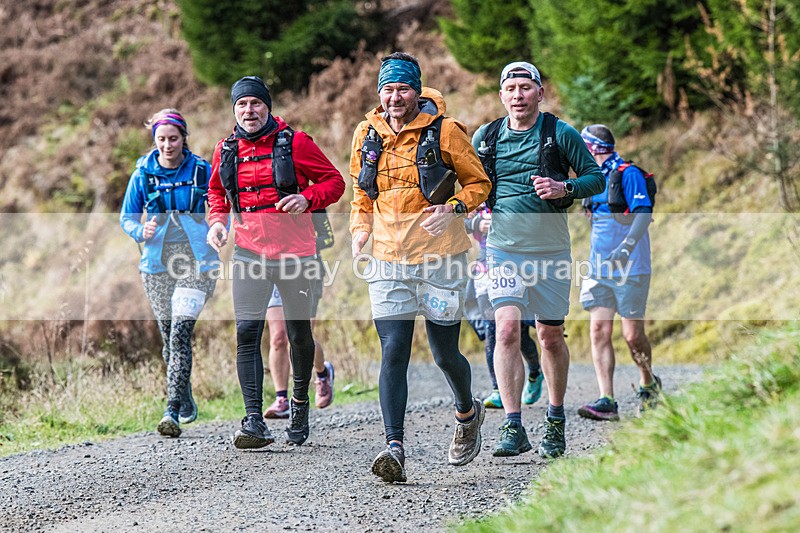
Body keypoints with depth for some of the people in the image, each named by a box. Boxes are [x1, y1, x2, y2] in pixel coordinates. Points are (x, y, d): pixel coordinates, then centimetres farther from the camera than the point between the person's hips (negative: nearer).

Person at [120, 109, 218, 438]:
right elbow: (127, 218, 10)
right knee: (168, 337, 10)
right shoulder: (143, 173, 3)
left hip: (196, 262, -3)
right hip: (157, 263, 3)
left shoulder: (202, 170, 0)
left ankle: (172, 412, -22)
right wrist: (142, 231, -11)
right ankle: (187, 403, 30)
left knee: (180, 333, -17)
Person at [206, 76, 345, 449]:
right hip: (249, 254, 2)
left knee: (299, 334, 10)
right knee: (247, 333, -12)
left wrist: (306, 199, -17)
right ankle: (254, 420, -15)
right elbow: (217, 193, 22)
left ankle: (300, 399, 35)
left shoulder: (295, 143, -4)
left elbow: (334, 181, 1)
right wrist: (216, 221, 3)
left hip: (294, 252, -2)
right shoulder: (226, 150, 6)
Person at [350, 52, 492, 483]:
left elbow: (478, 183, 3)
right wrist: (359, 228, 3)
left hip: (439, 256, -2)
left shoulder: (444, 131, -6)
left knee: (445, 354, 7)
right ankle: (394, 450, -12)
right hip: (388, 259, 3)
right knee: (393, 352, -9)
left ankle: (468, 413, 38)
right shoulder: (367, 135, 5)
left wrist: (453, 209, -16)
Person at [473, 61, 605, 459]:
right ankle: (513, 428, -17)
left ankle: (556, 421, 27)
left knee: (551, 337, 9)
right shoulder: (485, 138, 5)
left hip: (551, 250, 0)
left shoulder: (561, 134, -1)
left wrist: (565, 188, -17)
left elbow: (596, 177, 1)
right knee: (507, 328, -16)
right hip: (503, 249, 0)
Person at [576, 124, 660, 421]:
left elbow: (644, 214, -19)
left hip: (629, 268, -7)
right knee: (599, 330, -5)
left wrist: (626, 246, -31)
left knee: (632, 334, -2)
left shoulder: (628, 174, -9)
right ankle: (606, 402, -8)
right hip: (599, 270, 7)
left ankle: (648, 385, 25)